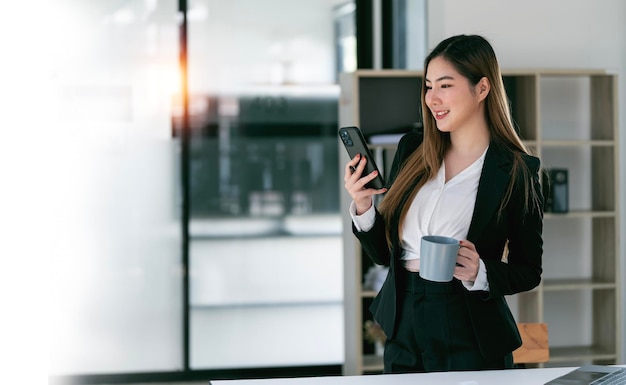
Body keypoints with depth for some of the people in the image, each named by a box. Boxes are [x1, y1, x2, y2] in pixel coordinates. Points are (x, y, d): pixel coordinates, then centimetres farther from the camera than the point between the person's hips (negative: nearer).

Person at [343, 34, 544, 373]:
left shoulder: (515, 171, -8)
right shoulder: (411, 149, 4)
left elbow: (528, 271, -1)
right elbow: (383, 252, 8)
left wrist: (479, 273, -19)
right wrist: (362, 207, -10)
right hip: (404, 333, 4)